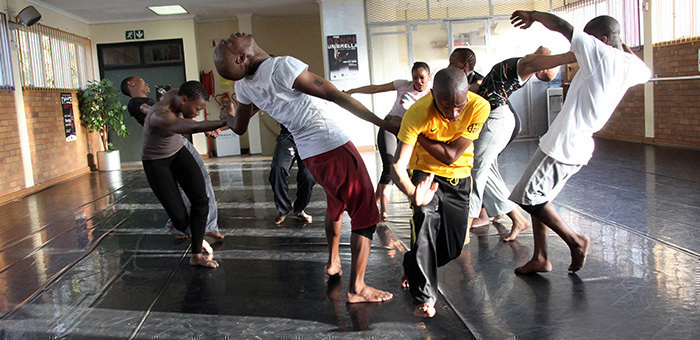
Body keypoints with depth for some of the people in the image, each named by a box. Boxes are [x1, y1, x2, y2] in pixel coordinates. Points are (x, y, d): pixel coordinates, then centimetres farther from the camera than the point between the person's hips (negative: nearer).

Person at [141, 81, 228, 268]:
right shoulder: (160, 115, -35)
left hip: (178, 152, 7)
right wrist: (226, 122, -58)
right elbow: (193, 127, -53)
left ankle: (196, 255, 0)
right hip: (156, 162, -7)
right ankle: (180, 227, 31)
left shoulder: (177, 95, -12)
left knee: (201, 200, -12)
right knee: (180, 220, -9)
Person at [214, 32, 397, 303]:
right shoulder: (283, 66, -22)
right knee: (365, 215, 4)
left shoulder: (244, 85, 0)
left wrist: (228, 115, 41)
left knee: (335, 204, 33)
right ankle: (356, 288, 10)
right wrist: (383, 123, -17)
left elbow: (239, 128, 16)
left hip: (309, 155, 8)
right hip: (334, 147, -8)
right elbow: (337, 97, -22)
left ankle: (333, 262, 45)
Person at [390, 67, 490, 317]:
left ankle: (413, 266, 37)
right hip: (425, 173, -2)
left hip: (458, 176, 3)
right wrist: (412, 193, -53)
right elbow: (397, 166, -33)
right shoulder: (417, 113, -29)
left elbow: (451, 156, -23)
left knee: (453, 247, 5)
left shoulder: (479, 107, -25)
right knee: (426, 218, -29)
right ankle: (424, 297, -16)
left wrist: (418, 136, -22)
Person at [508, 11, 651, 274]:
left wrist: (533, 14, 5)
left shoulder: (601, 54, -12)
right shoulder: (629, 65, 11)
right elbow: (646, 71, 38)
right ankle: (540, 258, 16)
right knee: (537, 196, 14)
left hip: (563, 143, -10)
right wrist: (623, 46, 40)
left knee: (529, 196, -4)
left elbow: (560, 25, -12)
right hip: (580, 146, 10)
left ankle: (575, 240, 5)